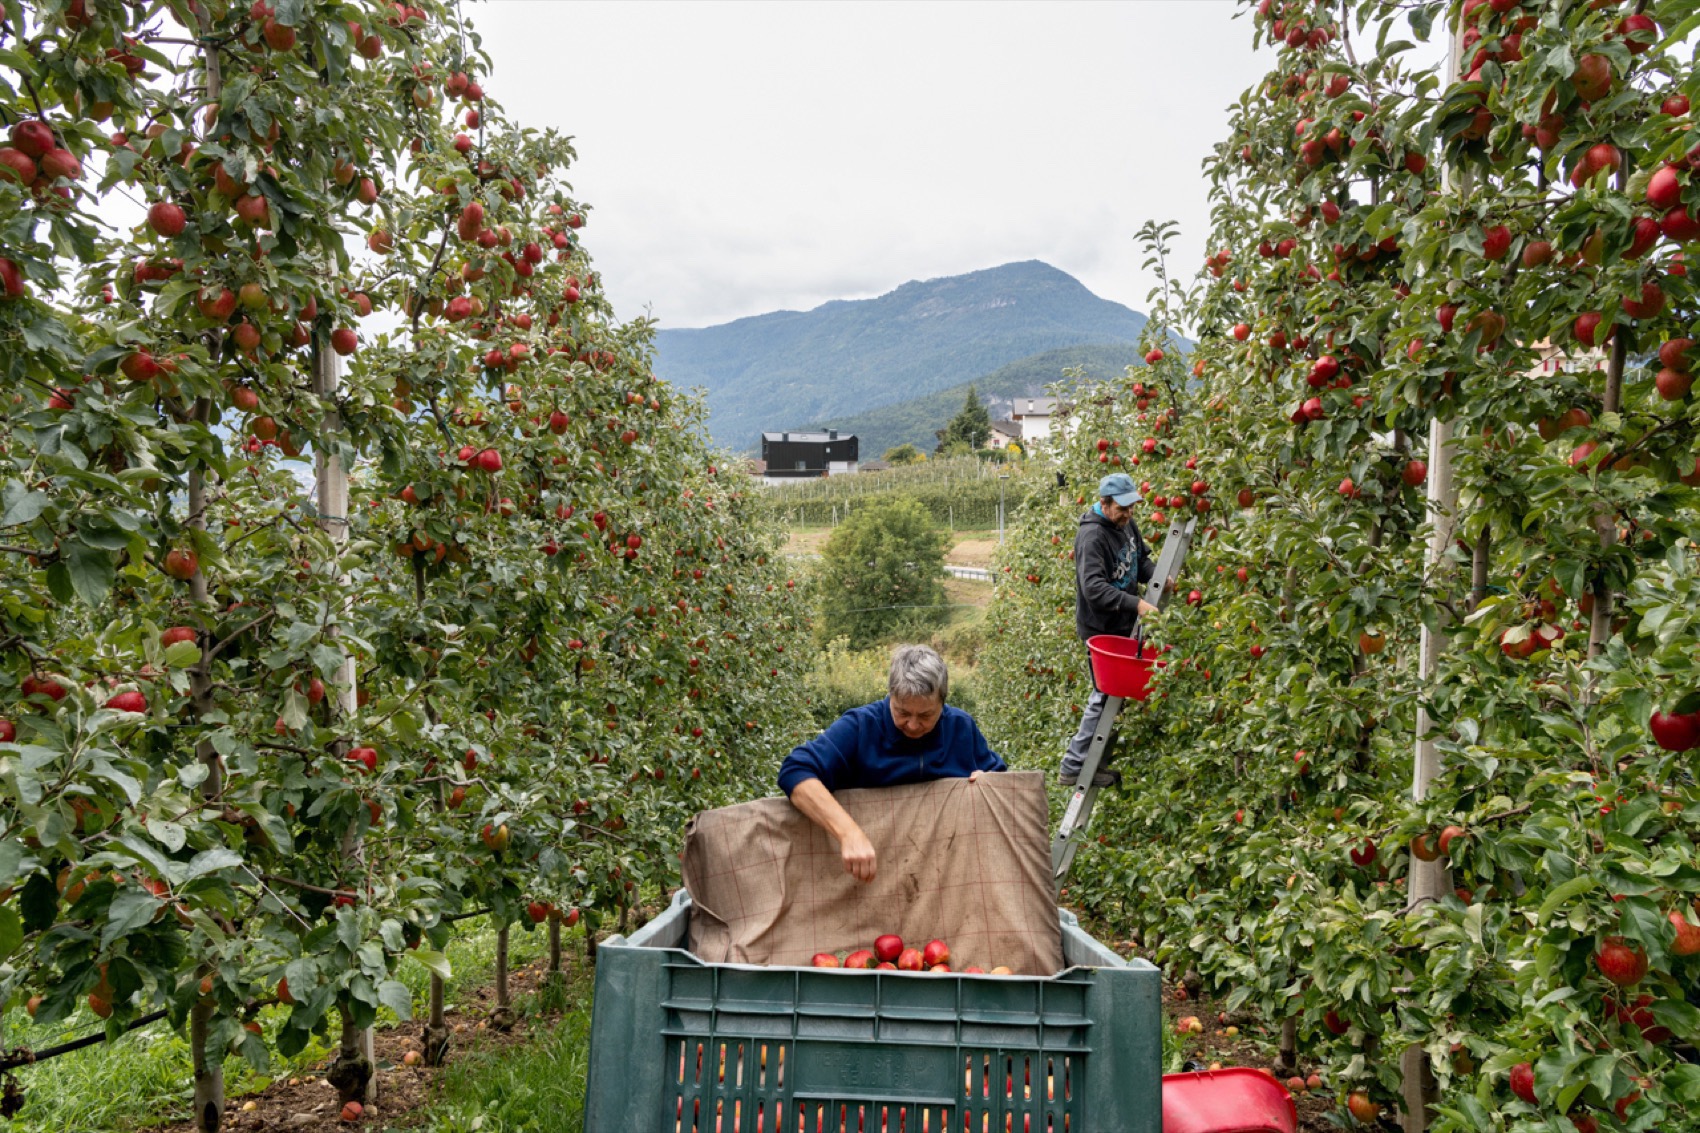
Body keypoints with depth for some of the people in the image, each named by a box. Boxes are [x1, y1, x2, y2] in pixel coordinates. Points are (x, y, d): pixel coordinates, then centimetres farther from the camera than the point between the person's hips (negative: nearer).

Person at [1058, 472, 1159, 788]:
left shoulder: (1125, 524, 4)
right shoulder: (1091, 537, -25)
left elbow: (1140, 559, 18)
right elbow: (1094, 588, -32)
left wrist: (1155, 575, -4)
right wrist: (1135, 604, -37)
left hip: (1123, 625, 9)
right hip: (1101, 628, -9)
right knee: (1105, 696, -3)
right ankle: (1073, 767, 6)